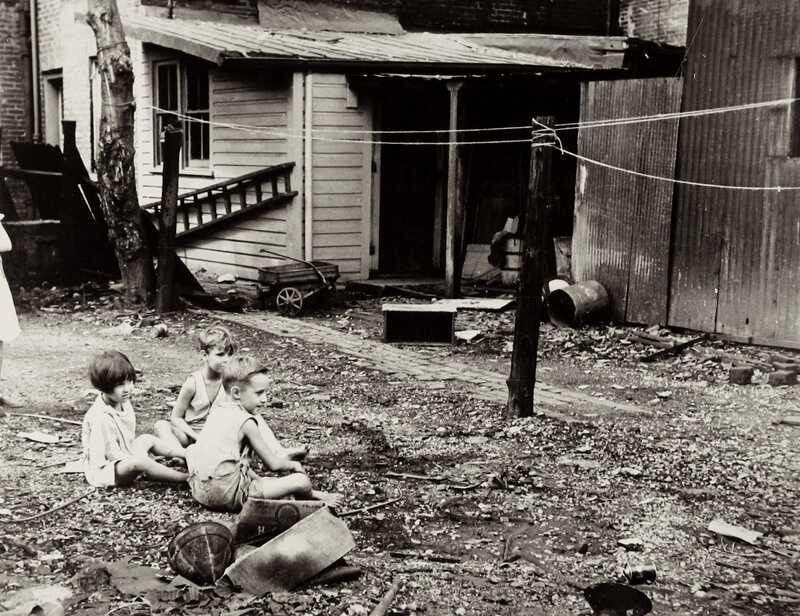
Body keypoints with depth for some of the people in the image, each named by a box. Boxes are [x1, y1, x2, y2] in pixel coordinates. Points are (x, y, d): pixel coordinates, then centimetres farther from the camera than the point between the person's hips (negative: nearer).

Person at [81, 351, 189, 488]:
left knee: (148, 439, 15)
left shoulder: (124, 403, 2)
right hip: (103, 470, -11)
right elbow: (111, 453, -27)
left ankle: (187, 454, 23)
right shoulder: (101, 417, -30)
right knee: (139, 461, -31)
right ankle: (184, 478, -28)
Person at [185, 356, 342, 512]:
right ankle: (312, 496, 23)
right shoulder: (246, 422, -11)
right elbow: (273, 465, -5)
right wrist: (293, 465, 16)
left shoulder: (216, 410, 10)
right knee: (302, 481, -6)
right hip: (227, 495, -9)